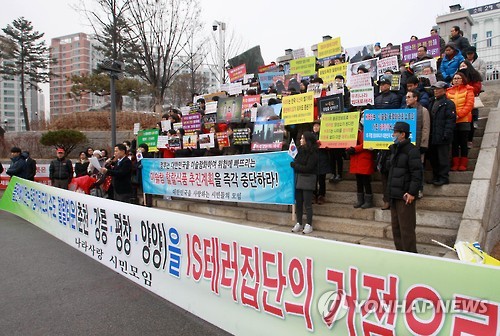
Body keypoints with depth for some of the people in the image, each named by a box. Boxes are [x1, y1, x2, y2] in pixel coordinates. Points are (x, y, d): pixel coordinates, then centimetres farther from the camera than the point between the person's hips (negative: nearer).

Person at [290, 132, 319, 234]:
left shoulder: (313, 153, -9)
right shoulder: (300, 150, 10)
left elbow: (308, 168, -14)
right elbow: (296, 161, 11)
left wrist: (294, 165, -9)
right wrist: (294, 163, -10)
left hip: (308, 179, -6)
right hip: (298, 178, 6)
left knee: (307, 203, -2)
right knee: (298, 202, 8)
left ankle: (309, 225, 7)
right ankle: (299, 224, 17)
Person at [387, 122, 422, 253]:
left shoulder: (411, 151, -11)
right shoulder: (394, 150, 17)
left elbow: (417, 174, -16)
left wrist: (412, 192, -21)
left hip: (405, 196, -9)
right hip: (394, 195, 9)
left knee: (406, 228, -4)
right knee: (396, 227, 14)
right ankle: (400, 252, 24)